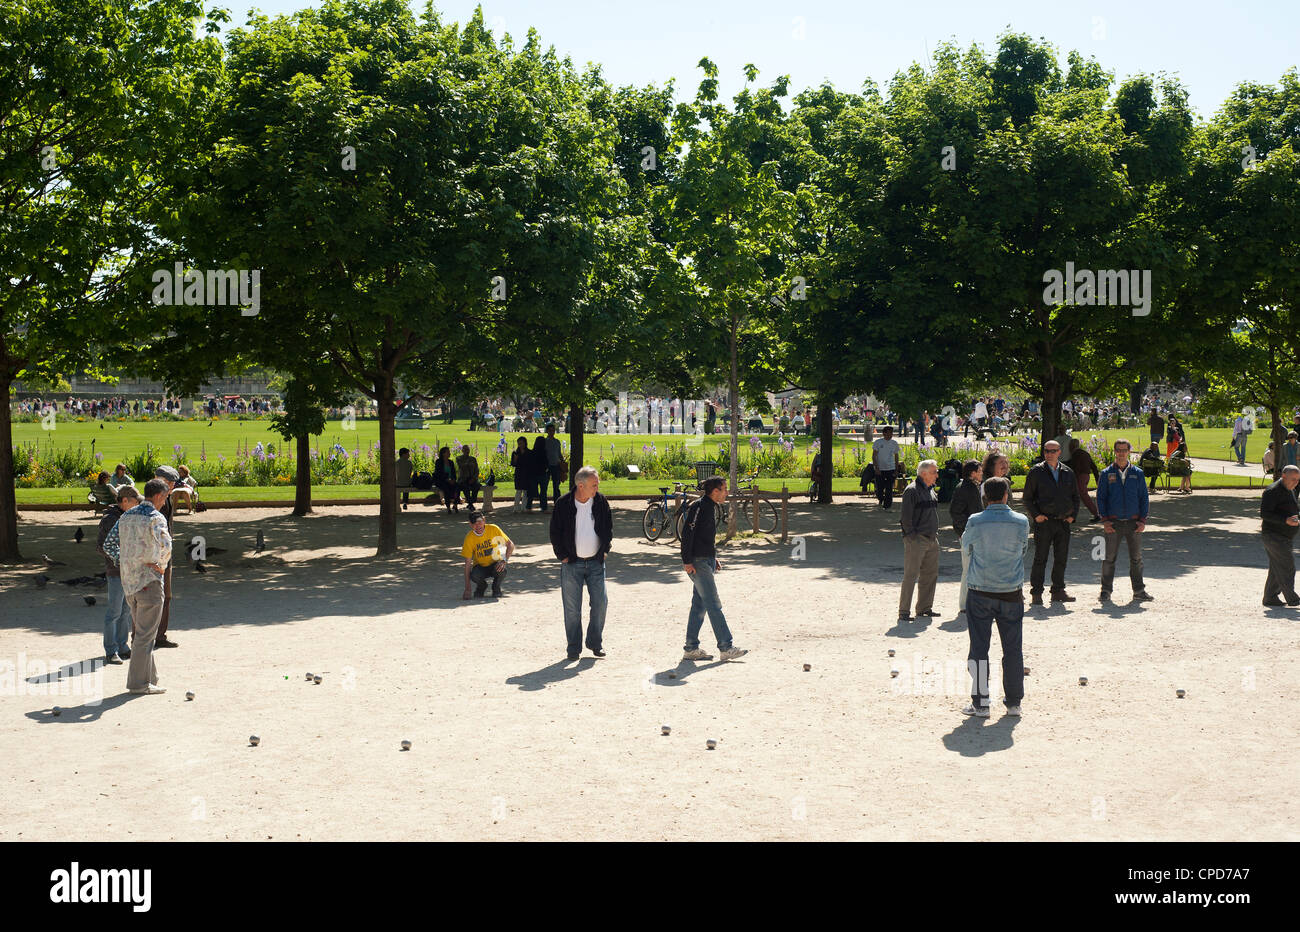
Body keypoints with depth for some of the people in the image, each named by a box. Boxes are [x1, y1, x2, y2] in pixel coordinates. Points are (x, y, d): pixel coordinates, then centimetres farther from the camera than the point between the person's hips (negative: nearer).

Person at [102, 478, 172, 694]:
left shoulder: (126, 516, 12)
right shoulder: (155, 517, -13)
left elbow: (108, 544, 16)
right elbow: (165, 544, -27)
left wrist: (121, 563, 12)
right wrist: (162, 565, -10)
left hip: (128, 580, 8)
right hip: (149, 580, -8)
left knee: (140, 632, 16)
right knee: (146, 634, -3)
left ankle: (149, 676, 22)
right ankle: (139, 683, -1)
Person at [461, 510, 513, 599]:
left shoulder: (493, 529, -14)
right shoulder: (469, 538, -14)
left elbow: (510, 545, -6)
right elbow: (468, 564, -14)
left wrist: (504, 560, -26)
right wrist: (467, 589, -19)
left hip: (495, 564, 0)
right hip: (480, 567, 0)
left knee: (501, 571, -35)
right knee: (474, 576, -34)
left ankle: (496, 588, 1)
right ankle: (481, 586, 5)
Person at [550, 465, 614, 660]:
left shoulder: (601, 501, 1)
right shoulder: (563, 504, -7)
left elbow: (608, 527, 13)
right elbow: (555, 532, 0)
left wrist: (605, 550, 6)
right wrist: (562, 556, -4)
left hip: (596, 562, 2)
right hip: (572, 563, -2)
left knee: (600, 602, 0)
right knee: (572, 608, 0)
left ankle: (595, 642, 16)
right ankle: (574, 647, 11)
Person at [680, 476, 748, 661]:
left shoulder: (711, 507, 16)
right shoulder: (698, 507, -14)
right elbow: (687, 533, -19)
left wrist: (713, 558, 20)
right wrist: (687, 561, -21)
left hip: (706, 561, 10)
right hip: (698, 563, -10)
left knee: (699, 606, 10)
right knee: (714, 605, -8)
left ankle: (691, 649, 13)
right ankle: (726, 647, -7)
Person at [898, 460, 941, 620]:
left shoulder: (931, 490, 15)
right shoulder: (911, 491, -12)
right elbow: (906, 518, -14)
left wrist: (935, 534, 16)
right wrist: (912, 537, -17)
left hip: (932, 541, 9)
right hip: (916, 541, -9)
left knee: (931, 574, 12)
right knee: (911, 575, -7)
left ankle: (924, 608, 23)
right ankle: (904, 612, -3)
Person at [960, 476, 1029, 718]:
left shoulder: (975, 522, -8)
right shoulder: (1021, 522, -4)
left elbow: (965, 553, 7)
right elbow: (1023, 551, 11)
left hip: (979, 594, -1)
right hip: (1012, 593, 1)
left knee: (979, 647, 5)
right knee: (1013, 648, 11)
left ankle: (980, 703, 5)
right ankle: (1014, 702, 18)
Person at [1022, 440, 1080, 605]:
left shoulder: (1068, 472, 11)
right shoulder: (1036, 472, 0)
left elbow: (1075, 497, 19)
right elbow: (1027, 498, 1)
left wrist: (1073, 515, 6)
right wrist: (1035, 515, -10)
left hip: (1064, 522, 4)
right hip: (1044, 521, -4)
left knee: (1061, 558, 8)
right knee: (1040, 558, -3)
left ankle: (1058, 591, 18)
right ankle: (1036, 593, 2)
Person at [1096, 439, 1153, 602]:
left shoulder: (1137, 473, 8)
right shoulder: (1106, 474, 4)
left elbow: (1144, 498, 9)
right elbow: (1100, 497, 4)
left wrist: (1143, 520, -1)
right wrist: (1105, 520, -6)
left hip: (1134, 522, 1)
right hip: (1113, 523, -1)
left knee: (1136, 558, 4)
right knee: (1109, 558, -1)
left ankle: (1139, 592, 12)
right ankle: (1106, 591, 6)